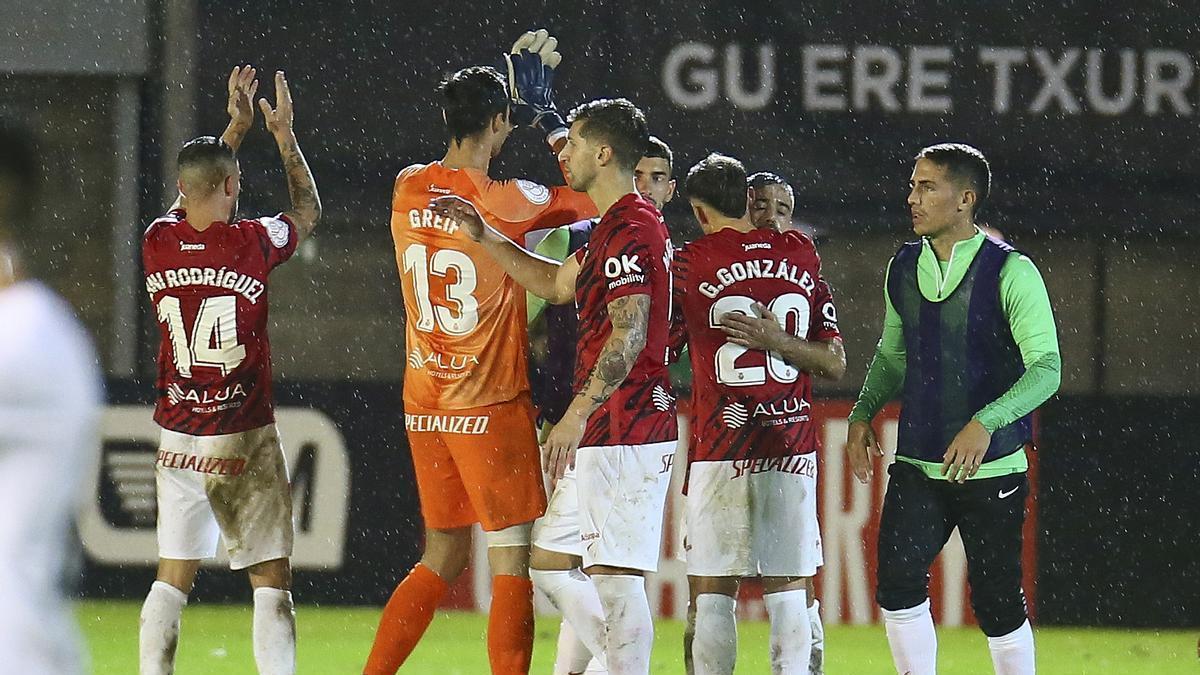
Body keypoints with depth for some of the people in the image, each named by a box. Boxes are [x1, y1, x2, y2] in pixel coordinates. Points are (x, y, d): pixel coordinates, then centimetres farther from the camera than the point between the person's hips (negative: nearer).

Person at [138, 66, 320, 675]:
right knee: (272, 582, 0)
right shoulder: (252, 244, -11)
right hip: (244, 442, -4)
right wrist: (284, 135, 21)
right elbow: (308, 212, 11)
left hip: (176, 439, 4)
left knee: (172, 580, 9)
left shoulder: (157, 242, -1)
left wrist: (234, 128, 29)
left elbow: (192, 202, 23)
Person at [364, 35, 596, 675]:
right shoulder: (505, 202, -14)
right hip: (490, 406, -7)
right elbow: (592, 198, 0)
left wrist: (511, 78, 26)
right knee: (511, 564, -4)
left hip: (423, 401, 7)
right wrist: (549, 118, 9)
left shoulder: (407, 189, 3)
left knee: (441, 559, 16)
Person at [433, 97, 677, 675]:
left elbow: (628, 335, -21)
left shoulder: (629, 230, -14)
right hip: (606, 437, 11)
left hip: (623, 433, -11)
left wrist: (577, 414, -22)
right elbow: (557, 283, 32)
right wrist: (483, 236, 27)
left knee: (616, 579, -10)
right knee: (549, 563, 14)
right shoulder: (619, 226, 19)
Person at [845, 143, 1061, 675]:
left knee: (997, 604, 0)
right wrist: (864, 412, 7)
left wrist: (985, 423, -28)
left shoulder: (1010, 272, -9)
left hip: (992, 470, -4)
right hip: (917, 466, 4)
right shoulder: (903, 268, 9)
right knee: (897, 584, -12)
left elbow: (1046, 368, -15)